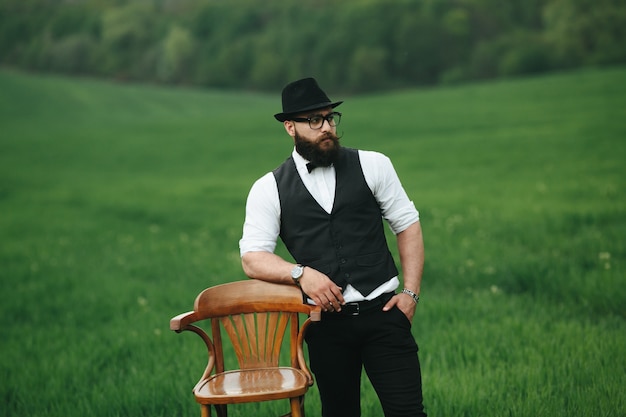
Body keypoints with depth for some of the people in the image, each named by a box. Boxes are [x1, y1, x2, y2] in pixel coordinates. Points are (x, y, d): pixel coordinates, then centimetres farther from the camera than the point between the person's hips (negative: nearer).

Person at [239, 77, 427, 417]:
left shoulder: (372, 165, 6)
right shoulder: (268, 189, 4)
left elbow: (407, 225, 8)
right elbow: (252, 258, 0)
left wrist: (411, 291, -1)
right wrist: (300, 274, -17)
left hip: (382, 312, 0)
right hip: (326, 322, 1)